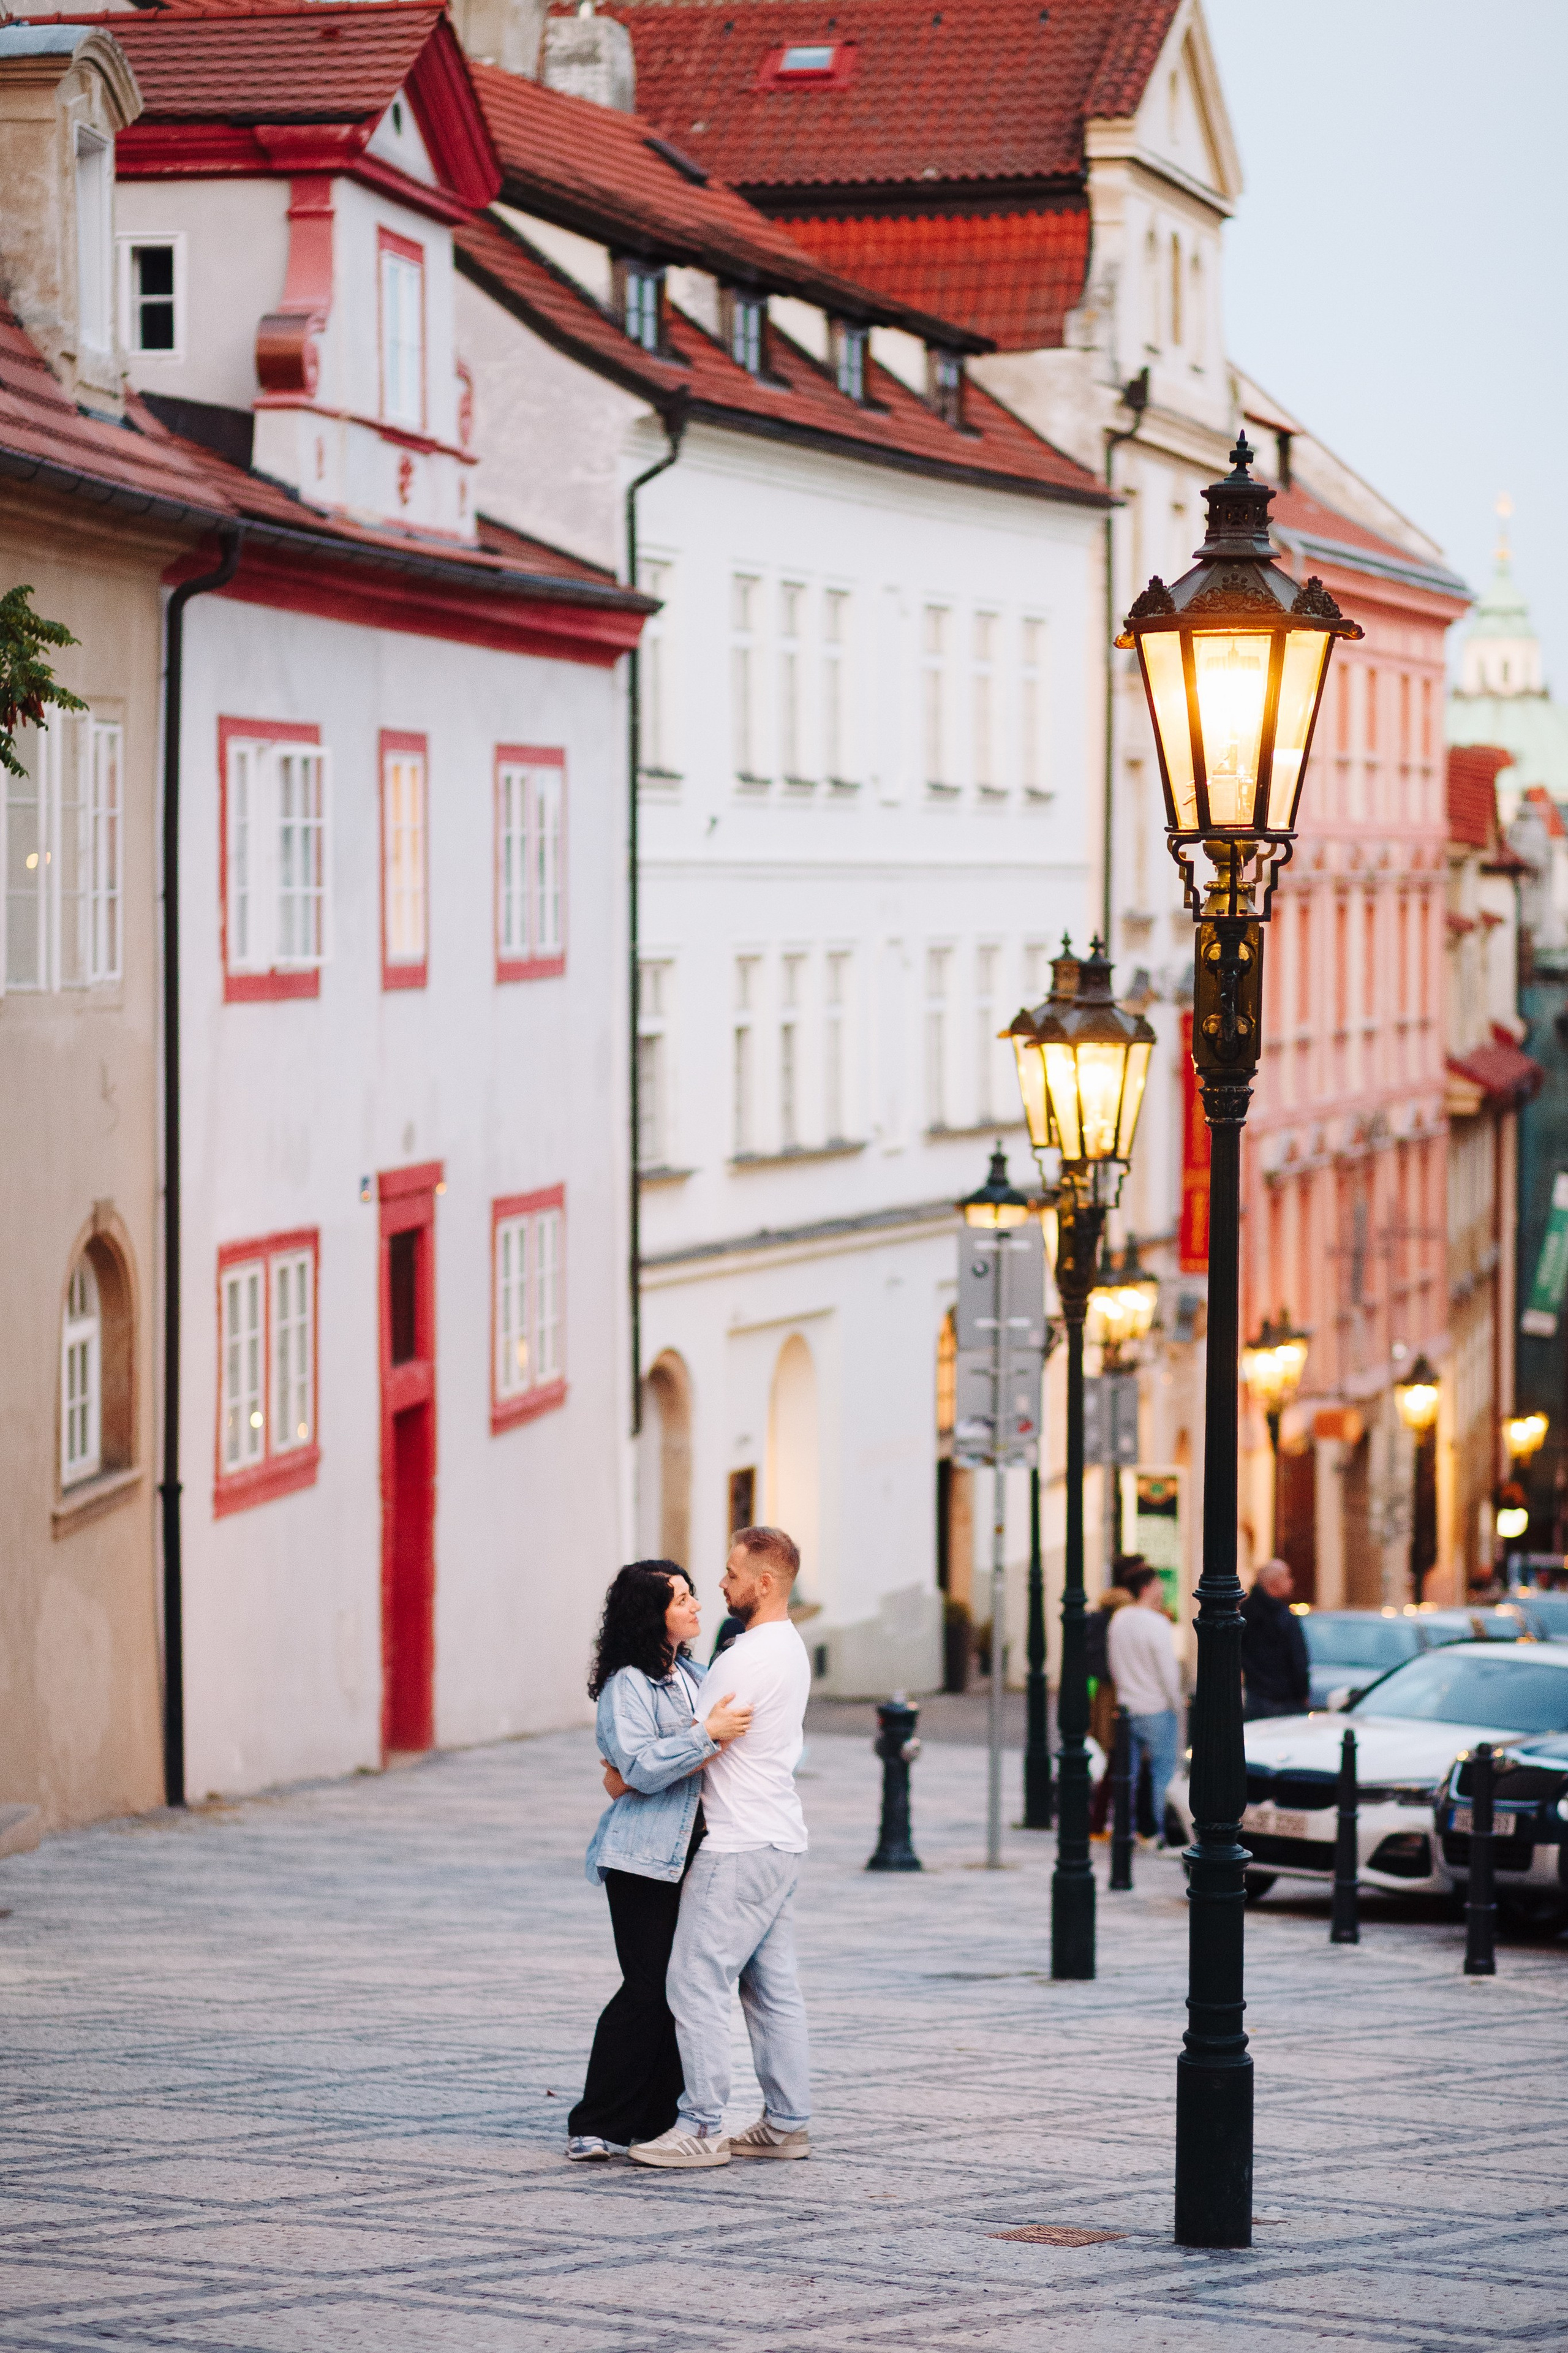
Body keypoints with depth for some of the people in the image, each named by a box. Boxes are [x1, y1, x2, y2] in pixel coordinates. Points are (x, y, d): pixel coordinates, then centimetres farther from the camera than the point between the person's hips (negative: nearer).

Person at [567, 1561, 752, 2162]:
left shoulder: (694, 1676, 15)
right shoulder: (626, 1685, -10)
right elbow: (642, 1768, -21)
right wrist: (707, 1735, -25)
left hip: (689, 1856, 8)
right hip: (643, 1858, -8)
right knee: (647, 1988, -11)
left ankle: (657, 2121, 12)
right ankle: (595, 2129, -6)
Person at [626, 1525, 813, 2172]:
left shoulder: (750, 1658, -18)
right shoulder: (789, 1648, 15)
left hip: (740, 1846, -10)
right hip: (780, 1839, 10)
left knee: (696, 1979, -8)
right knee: (772, 1985, 12)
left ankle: (702, 2128, -8)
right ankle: (787, 2123, 14)